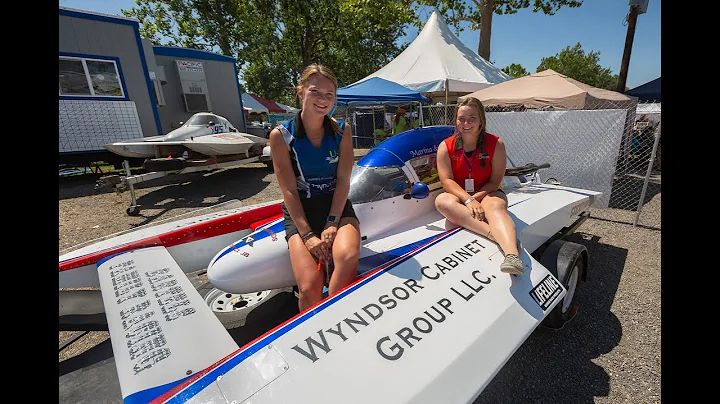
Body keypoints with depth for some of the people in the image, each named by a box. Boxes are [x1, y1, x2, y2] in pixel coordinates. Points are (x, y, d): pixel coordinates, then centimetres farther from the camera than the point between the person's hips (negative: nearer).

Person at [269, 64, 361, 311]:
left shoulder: (342, 131, 2)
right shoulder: (281, 135, -4)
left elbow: (343, 180, -2)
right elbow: (289, 190, -7)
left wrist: (332, 224, -13)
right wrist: (307, 234, -15)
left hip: (337, 205, 2)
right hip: (299, 210, -1)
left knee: (348, 257, -31)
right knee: (310, 288, -20)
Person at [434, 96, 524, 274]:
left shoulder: (496, 144, -1)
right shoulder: (445, 146, -1)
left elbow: (495, 181, -5)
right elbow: (447, 180, -11)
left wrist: (476, 198, -22)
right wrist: (468, 200, -26)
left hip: (487, 193, 0)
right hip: (459, 195, 1)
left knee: (496, 206, -36)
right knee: (442, 201, -34)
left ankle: (512, 255, -61)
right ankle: (498, 235, -46)